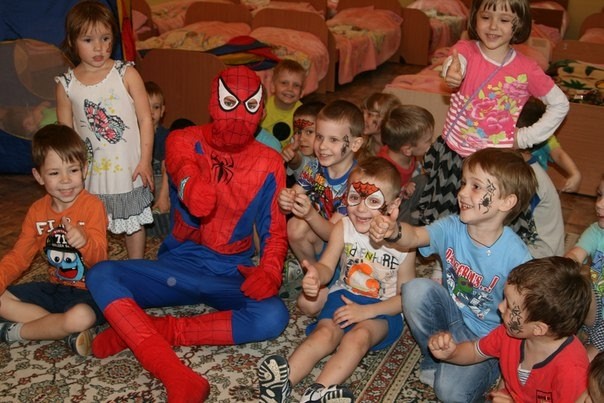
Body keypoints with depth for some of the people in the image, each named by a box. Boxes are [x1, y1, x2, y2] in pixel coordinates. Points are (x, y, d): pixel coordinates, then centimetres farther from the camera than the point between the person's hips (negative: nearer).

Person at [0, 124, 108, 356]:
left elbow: (99, 257, -22)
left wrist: (84, 242, -44)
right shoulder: (37, 211, 5)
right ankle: (67, 332, -15)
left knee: (81, 317, -37)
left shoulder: (92, 206, -14)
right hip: (55, 288, 7)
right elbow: (19, 255, 8)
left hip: (88, 291, -7)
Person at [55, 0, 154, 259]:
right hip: (90, 171, 1)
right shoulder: (66, 85, -2)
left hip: (127, 168, -1)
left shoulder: (126, 74, -8)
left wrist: (145, 161, -10)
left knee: (134, 222, 14)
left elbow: (145, 119, -7)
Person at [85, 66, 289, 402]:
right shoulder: (184, 141, -3)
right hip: (178, 266, 1)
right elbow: (184, 167, -28)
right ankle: (176, 374, -36)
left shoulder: (269, 163, -1)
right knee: (101, 275, -23)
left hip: (232, 276, 0)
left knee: (274, 316, -31)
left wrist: (269, 273, -20)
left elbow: (275, 232, 2)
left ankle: (137, 329, -22)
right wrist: (191, 186, -54)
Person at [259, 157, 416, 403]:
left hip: (383, 308, -2)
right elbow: (327, 266, -5)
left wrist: (367, 311, -20)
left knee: (358, 336, -31)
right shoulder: (343, 228, -6)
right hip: (344, 295, 3)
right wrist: (316, 274, -31)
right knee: (325, 334, -25)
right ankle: (282, 383, -39)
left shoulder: (403, 243, -12)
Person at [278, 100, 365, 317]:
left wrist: (311, 214, -45)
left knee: (310, 304, -24)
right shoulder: (313, 166, -9)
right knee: (296, 226, -29)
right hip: (317, 237, 5)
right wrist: (285, 201, -33)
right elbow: (292, 201, -8)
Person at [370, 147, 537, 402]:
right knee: (415, 289, -23)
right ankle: (434, 360, 2)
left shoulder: (516, 256, -24)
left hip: (485, 335, -4)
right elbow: (416, 236, -33)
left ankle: (490, 371, 11)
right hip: (451, 313, 5)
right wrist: (394, 231, -55)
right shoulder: (452, 228, -14)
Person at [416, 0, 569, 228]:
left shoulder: (526, 70, -6)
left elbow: (560, 104, 6)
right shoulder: (466, 50, -4)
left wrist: (525, 138, -1)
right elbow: (454, 63, -29)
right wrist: (452, 72, -53)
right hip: (452, 155, 1)